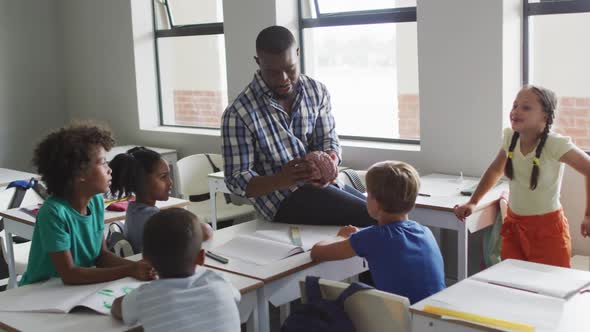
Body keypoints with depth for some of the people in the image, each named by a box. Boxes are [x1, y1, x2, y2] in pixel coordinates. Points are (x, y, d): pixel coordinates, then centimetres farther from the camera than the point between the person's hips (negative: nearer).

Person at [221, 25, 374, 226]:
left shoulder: (317, 91, 3)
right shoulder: (239, 114, -12)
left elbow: (329, 141, 6)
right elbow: (237, 181, -11)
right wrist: (281, 179, -31)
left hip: (322, 183, 6)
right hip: (282, 198, -6)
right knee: (370, 217, -20)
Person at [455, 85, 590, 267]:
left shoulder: (555, 144, -22)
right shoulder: (510, 137, -5)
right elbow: (495, 170, 11)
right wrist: (472, 202, 6)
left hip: (547, 228, -5)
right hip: (514, 225, 5)